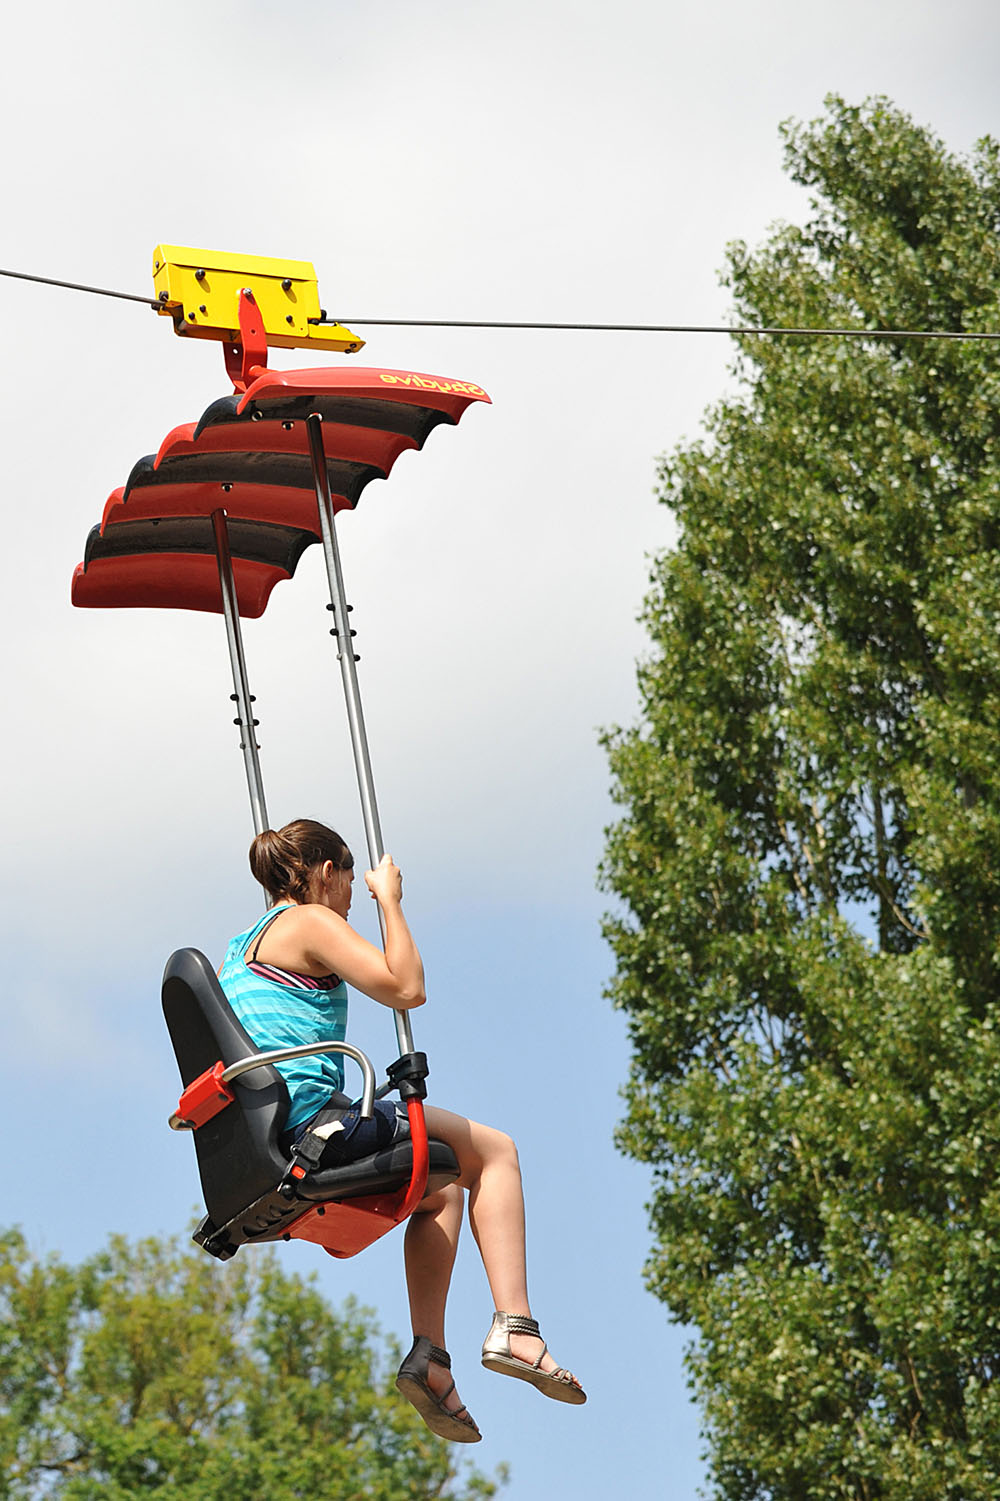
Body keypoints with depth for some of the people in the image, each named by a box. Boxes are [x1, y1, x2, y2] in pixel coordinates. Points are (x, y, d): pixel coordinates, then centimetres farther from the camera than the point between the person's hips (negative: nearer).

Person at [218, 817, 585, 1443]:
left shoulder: (242, 948, 23)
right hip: (315, 1120, -9)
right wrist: (390, 900, -2)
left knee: (443, 1190, 26)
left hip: (262, 1144, 9)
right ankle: (515, 1326, -7)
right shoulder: (311, 922, -4)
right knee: (494, 1152, 5)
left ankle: (430, 1356, 14)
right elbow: (407, 989, -12)